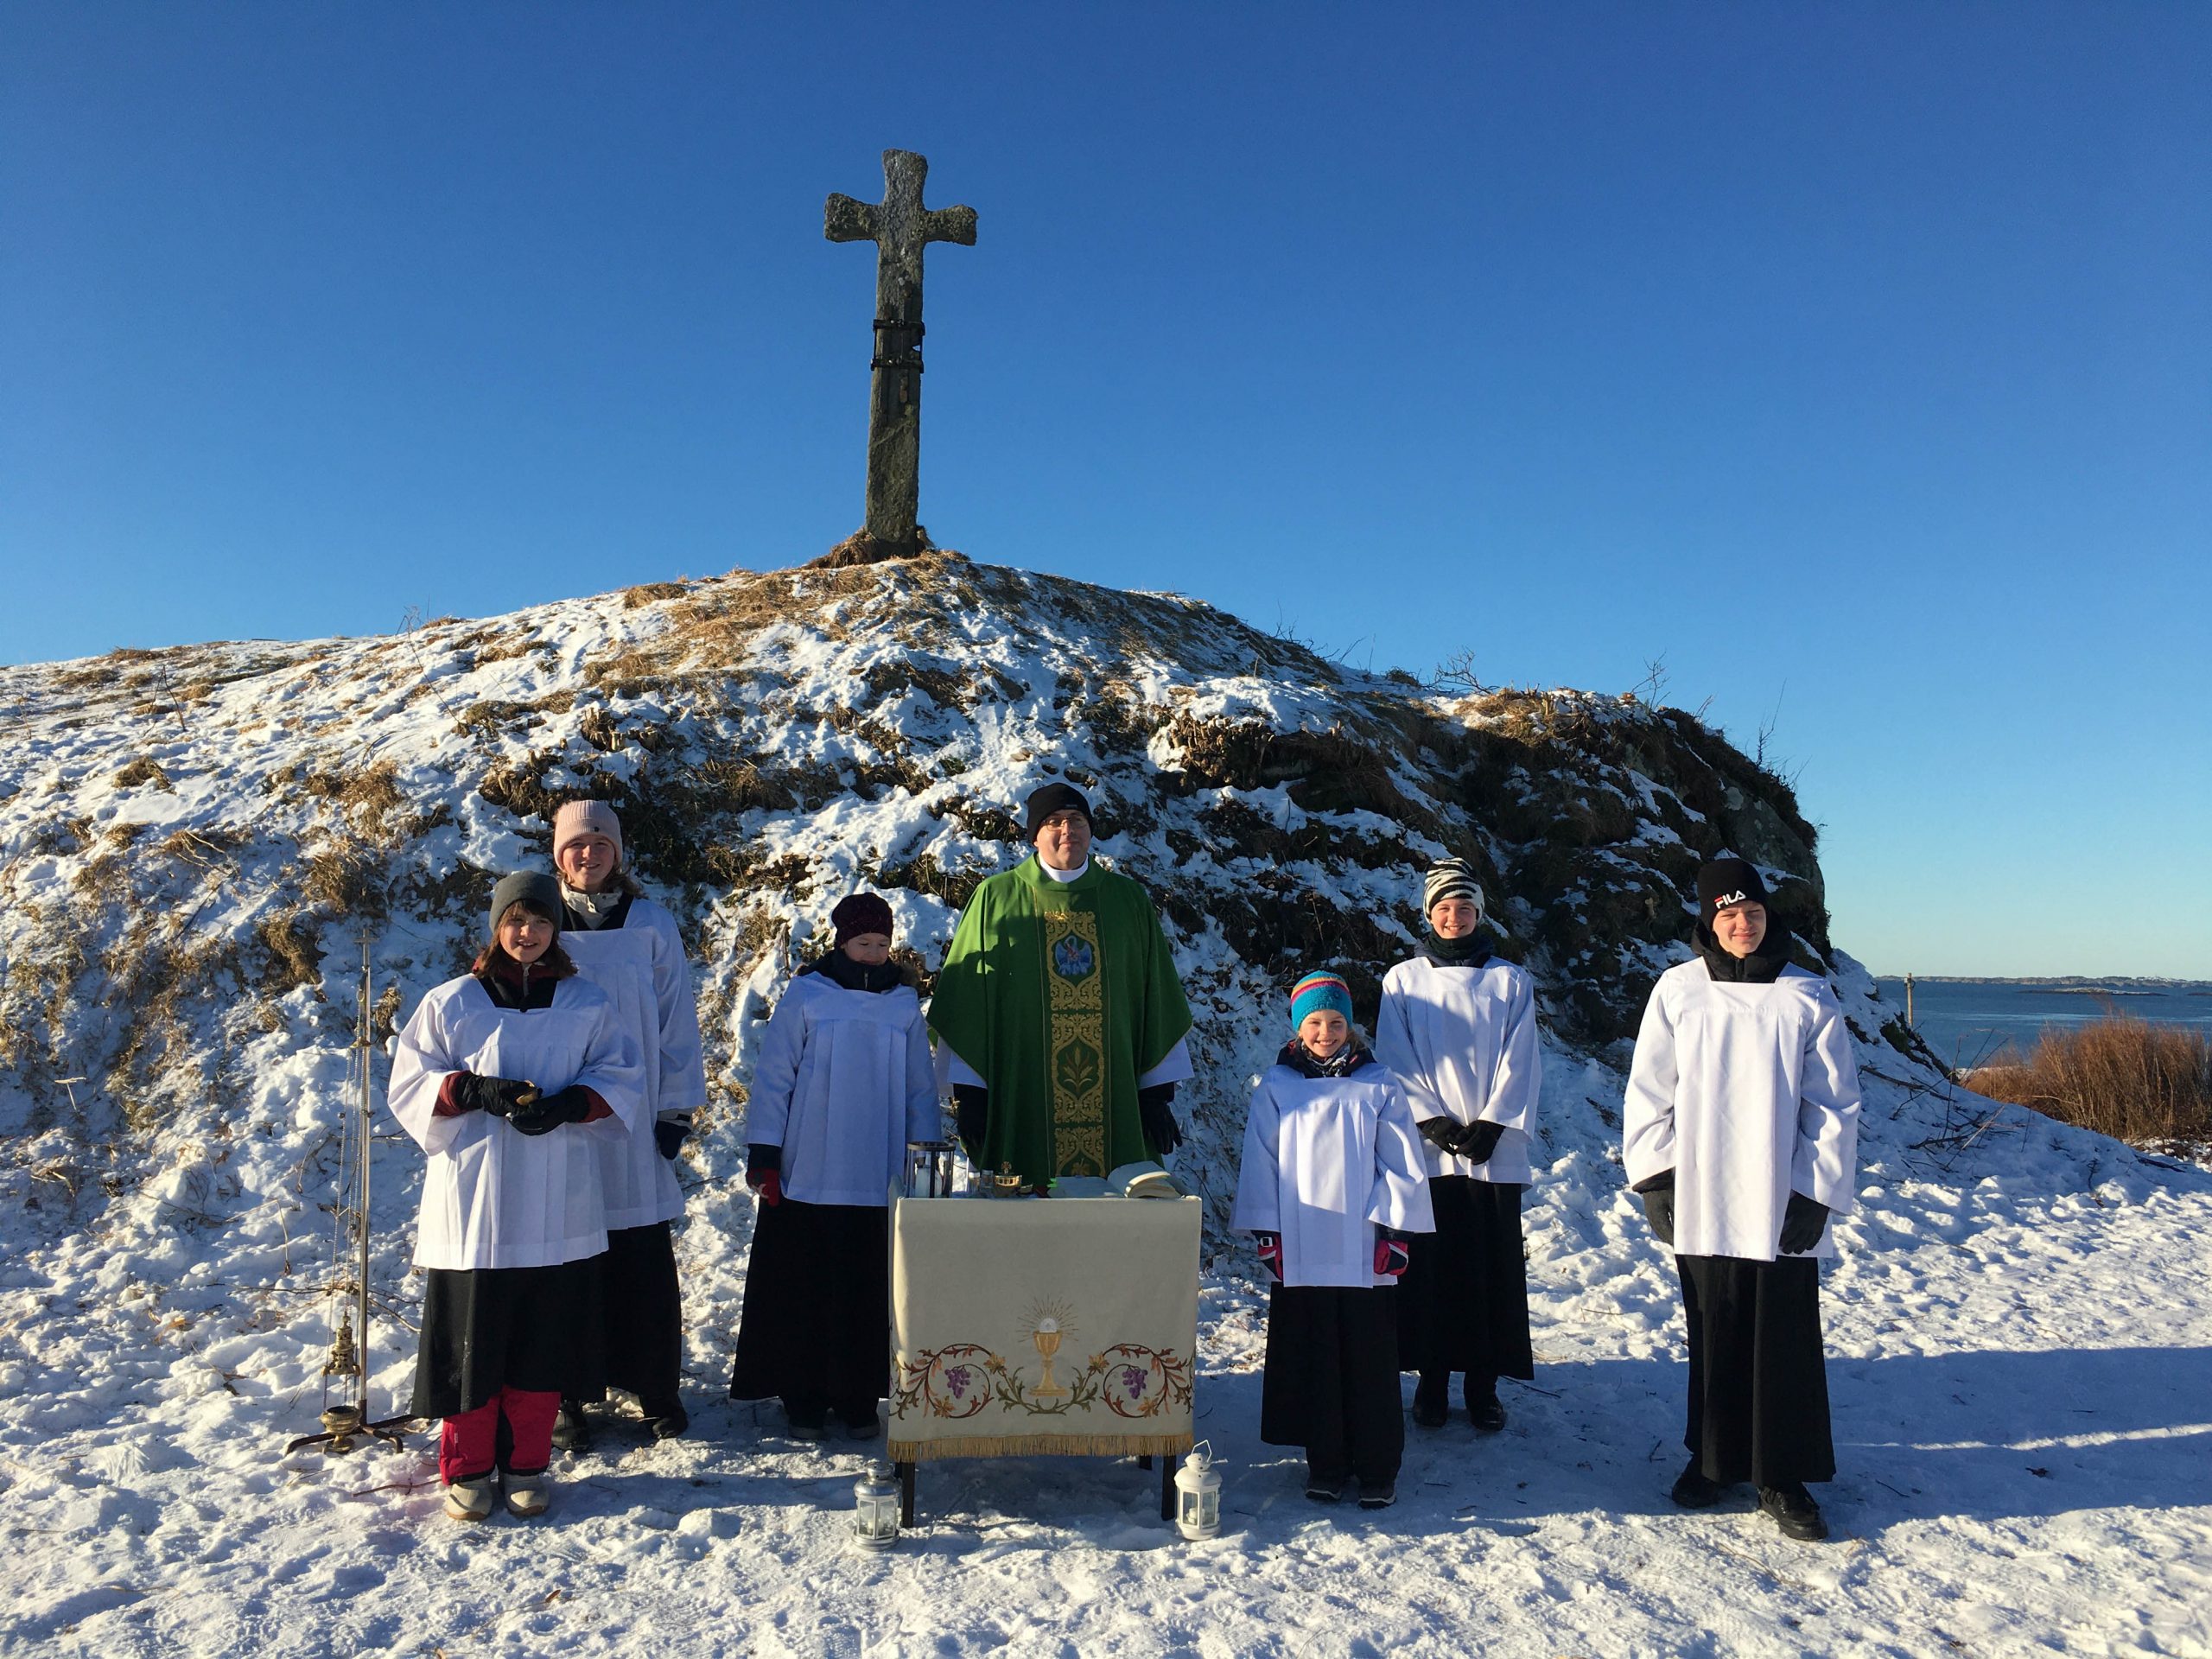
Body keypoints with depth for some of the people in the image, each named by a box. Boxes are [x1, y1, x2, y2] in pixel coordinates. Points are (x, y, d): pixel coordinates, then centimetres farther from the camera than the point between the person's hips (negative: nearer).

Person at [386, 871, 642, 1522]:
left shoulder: (588, 1004, 7)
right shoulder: (451, 1002, 5)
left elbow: (621, 1077, 7)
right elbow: (409, 1081, 5)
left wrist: (570, 1104, -13)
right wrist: (475, 1091, -13)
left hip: (558, 1206, 1)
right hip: (473, 1202, -1)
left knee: (545, 1338, 5)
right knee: (472, 1337, 3)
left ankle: (525, 1465, 20)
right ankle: (467, 1468, 19)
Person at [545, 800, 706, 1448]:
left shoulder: (652, 926, 3)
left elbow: (677, 1019, 4)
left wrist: (677, 1110, 1)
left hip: (634, 1126, 0)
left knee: (645, 1265, 4)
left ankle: (657, 1389, 18)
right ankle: (566, 1398, 18)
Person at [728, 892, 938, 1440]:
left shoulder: (904, 1004, 5)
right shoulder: (806, 995, -2)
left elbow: (921, 1089, 11)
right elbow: (773, 1077, -1)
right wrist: (763, 1154, -4)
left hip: (881, 1182, 2)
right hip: (807, 1178, -2)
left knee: (870, 1293, 7)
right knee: (801, 1293, 5)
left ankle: (859, 1399, 20)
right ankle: (803, 1398, 19)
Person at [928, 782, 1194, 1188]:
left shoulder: (1129, 901, 10)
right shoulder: (995, 899, 5)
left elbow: (1157, 1002, 9)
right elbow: (966, 1003, 2)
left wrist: (1159, 1093, 4)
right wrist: (969, 1093, -4)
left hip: (1117, 1103, 2)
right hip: (1021, 1103, -1)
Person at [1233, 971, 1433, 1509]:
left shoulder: (1377, 1086, 3)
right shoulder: (1276, 1087, 4)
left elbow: (1401, 1163, 3)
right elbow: (1260, 1161, 4)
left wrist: (1394, 1228, -3)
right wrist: (1266, 1232, 0)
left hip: (1364, 1252, -1)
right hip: (1300, 1251, 1)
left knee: (1370, 1360, 4)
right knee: (1311, 1359, 7)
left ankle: (1377, 1468, 16)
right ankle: (1325, 1464, 20)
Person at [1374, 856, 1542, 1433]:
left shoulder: (1509, 981, 6)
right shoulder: (1403, 980, 5)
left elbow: (1519, 1062, 1)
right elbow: (1396, 1061, 0)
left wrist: (1490, 1125, -10)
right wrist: (1435, 1122, -10)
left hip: (1495, 1150, 1)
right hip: (1426, 1148, 0)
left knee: (1493, 1267, 3)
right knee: (1430, 1265, 2)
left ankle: (1484, 1384, 14)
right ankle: (1432, 1380, 14)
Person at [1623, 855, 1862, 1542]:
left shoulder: (1808, 997, 1)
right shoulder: (1678, 990, 1)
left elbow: (1835, 1105, 2)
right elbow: (1649, 1091, 3)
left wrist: (1817, 1194, -5)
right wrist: (1654, 1178, -2)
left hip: (1783, 1203, 0)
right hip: (1701, 1203, 1)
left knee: (1785, 1342, 4)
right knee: (1714, 1336, 11)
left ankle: (1784, 1477, 17)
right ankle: (1714, 1459, 26)